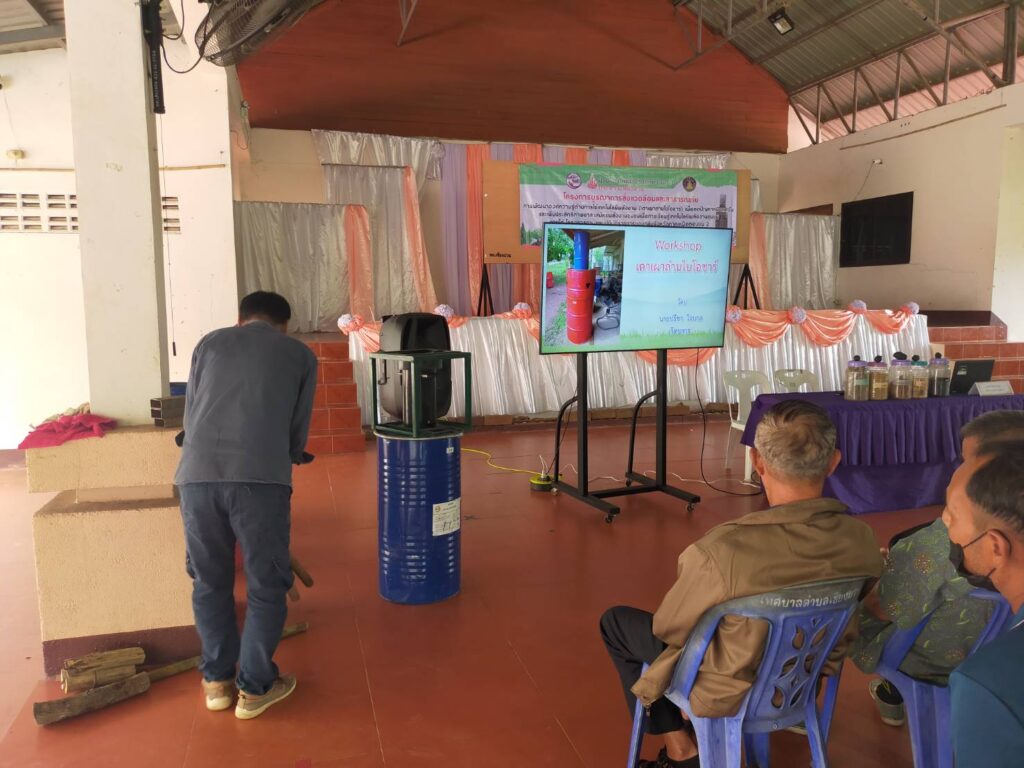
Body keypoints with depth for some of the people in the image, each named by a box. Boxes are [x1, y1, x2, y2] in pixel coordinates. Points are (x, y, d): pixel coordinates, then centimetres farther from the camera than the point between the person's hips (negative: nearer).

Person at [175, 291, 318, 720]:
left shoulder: (210, 342, 23)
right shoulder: (300, 354, 18)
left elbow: (190, 415, 23)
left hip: (197, 475, 3)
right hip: (260, 478, -3)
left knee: (209, 581, 20)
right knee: (266, 586, 14)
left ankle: (217, 680, 31)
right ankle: (255, 687, 22)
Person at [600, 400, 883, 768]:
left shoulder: (720, 551, -39)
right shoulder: (863, 541, -21)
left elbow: (667, 629, -18)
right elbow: (847, 629, -1)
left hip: (731, 694, -5)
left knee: (615, 621, 17)